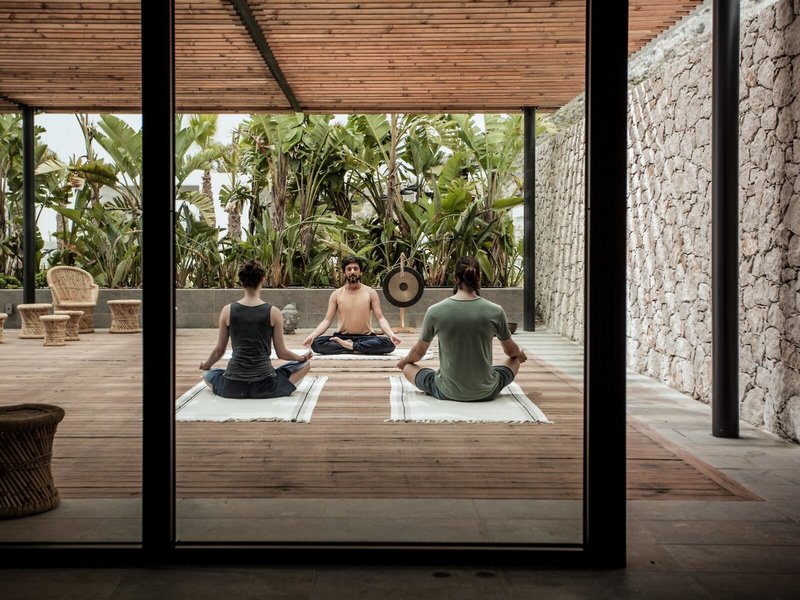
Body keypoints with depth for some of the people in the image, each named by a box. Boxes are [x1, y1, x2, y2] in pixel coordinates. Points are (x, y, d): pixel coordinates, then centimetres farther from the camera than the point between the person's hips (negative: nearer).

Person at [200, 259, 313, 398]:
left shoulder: (227, 310, -2)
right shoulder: (273, 312, -6)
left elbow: (219, 350, 7)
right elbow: (282, 353, 1)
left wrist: (205, 364, 28)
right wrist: (303, 357, 21)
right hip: (265, 387, -2)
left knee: (207, 372, 34)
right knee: (305, 364, 18)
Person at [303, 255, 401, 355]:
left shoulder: (371, 293, 1)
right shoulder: (336, 294, 3)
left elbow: (380, 318, -4)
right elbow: (327, 320, -1)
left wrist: (391, 334, -24)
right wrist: (312, 335, -20)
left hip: (366, 337, -1)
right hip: (342, 337, 1)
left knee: (389, 343, -32)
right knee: (316, 343, -28)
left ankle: (349, 346, -23)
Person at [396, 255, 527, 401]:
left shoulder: (435, 311, -11)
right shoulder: (495, 311, -10)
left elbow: (418, 352, 6)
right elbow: (511, 350, 9)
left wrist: (404, 360, 30)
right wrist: (521, 354, 34)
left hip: (447, 393, -1)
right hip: (486, 392, 1)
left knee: (407, 367, 26)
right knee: (515, 359, 31)